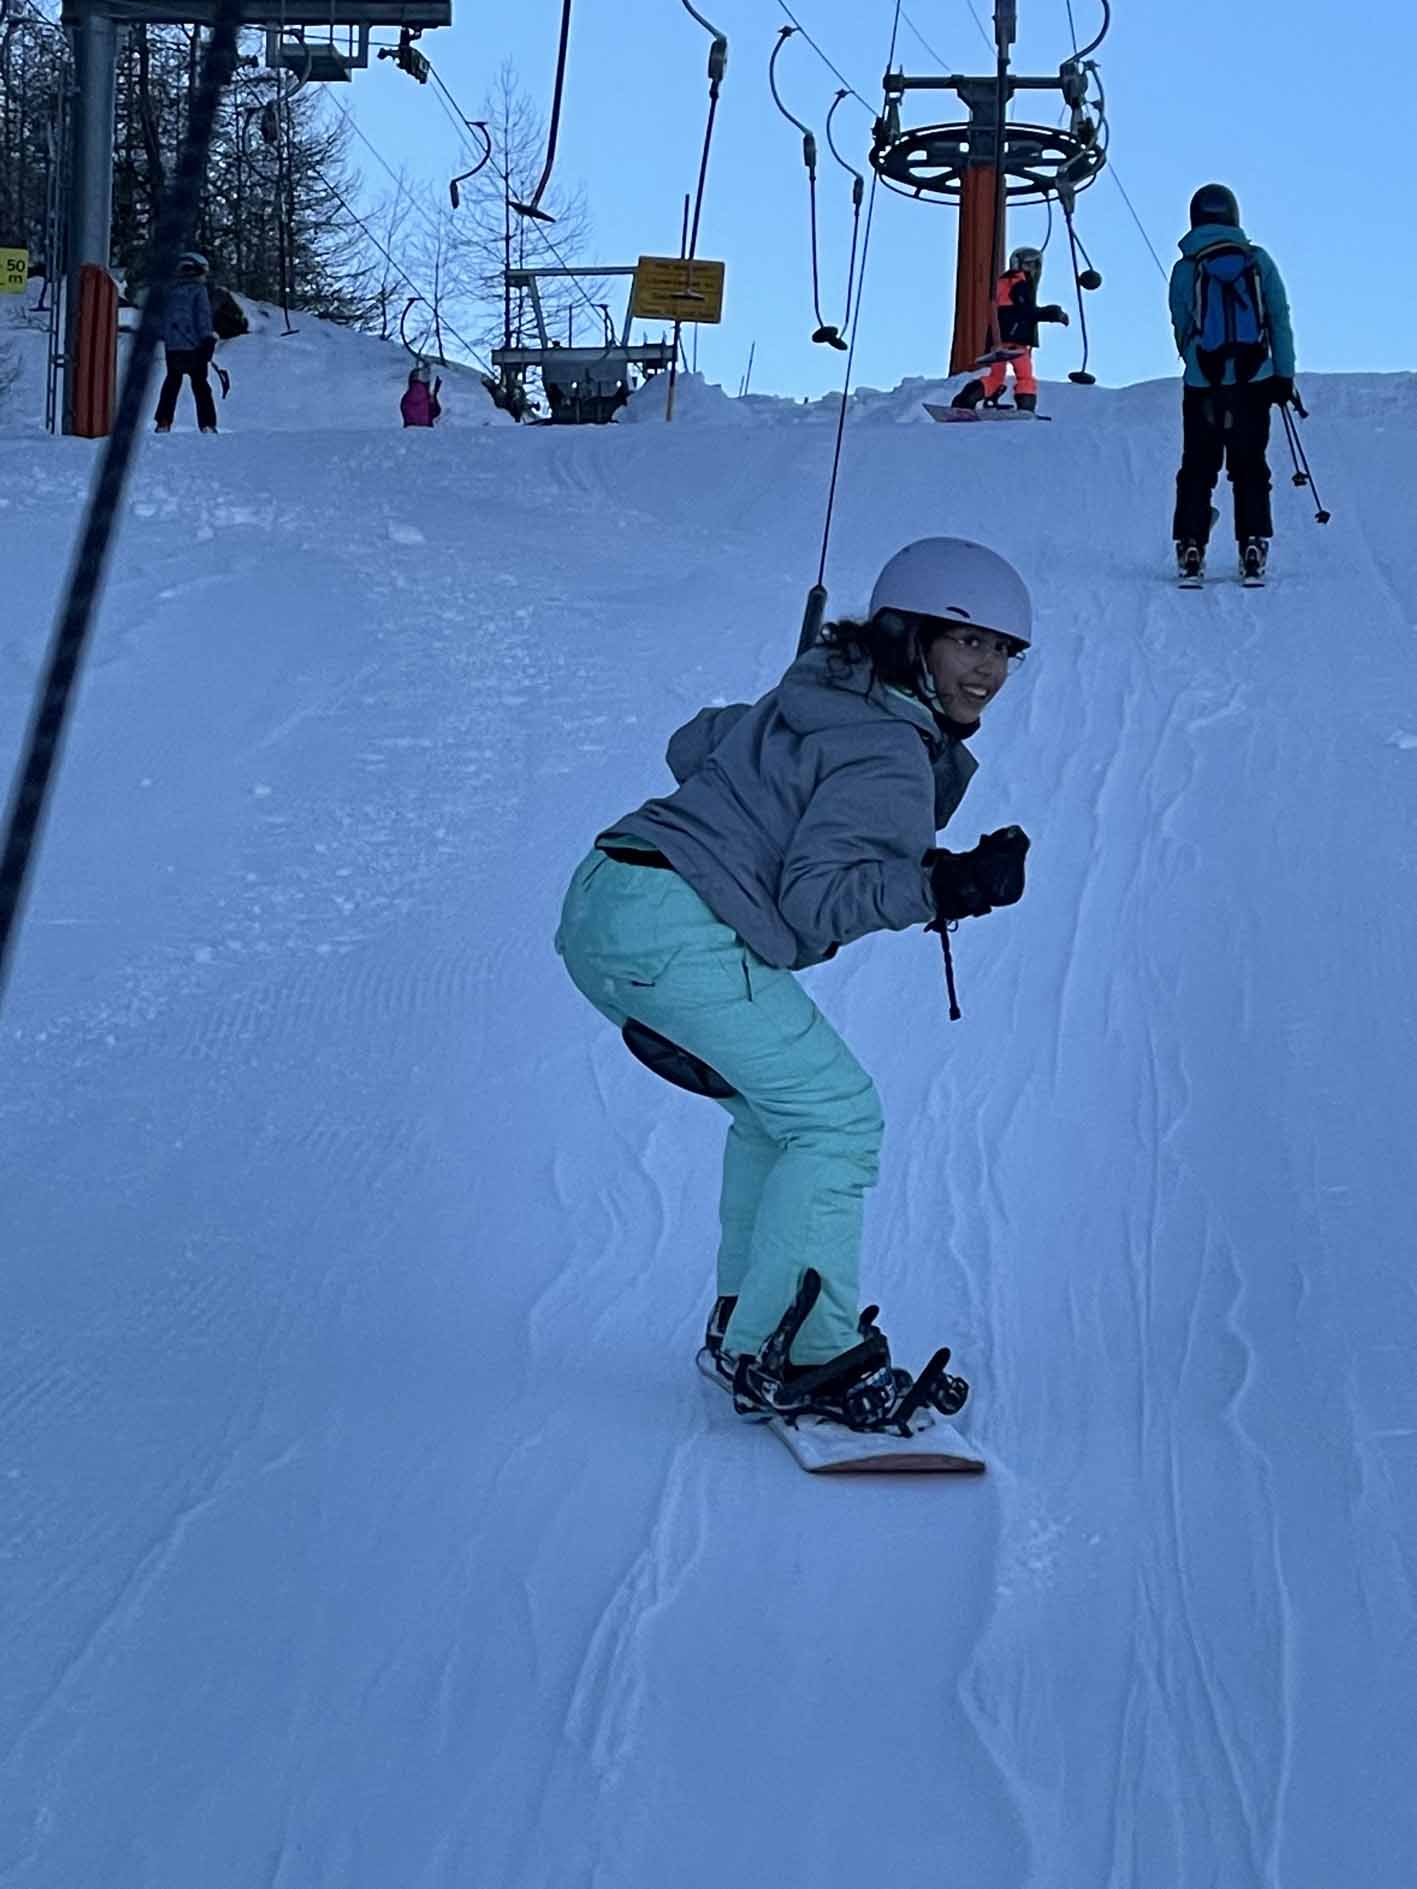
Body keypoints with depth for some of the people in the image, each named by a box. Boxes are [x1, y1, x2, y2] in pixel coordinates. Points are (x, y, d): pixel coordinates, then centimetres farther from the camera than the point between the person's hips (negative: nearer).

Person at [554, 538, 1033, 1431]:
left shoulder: (818, 698, 20)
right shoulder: (889, 755, -8)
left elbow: (694, 746, 32)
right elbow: (816, 898, -18)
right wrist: (939, 886, -24)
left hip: (601, 899, 10)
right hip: (680, 929, -10)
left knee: (776, 1104, 22)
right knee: (837, 1115, -6)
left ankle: (747, 1321, 24)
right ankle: (798, 1356, -7)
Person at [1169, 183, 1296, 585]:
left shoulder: (1185, 269, -1)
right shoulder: (1259, 261, 1)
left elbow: (1181, 330, 6)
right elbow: (1280, 321, 0)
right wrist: (1284, 375, 4)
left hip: (1203, 385, -1)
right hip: (1254, 381, 1)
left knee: (1197, 469, 6)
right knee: (1250, 468, 7)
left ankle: (1190, 551, 0)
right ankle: (1253, 551, 1)